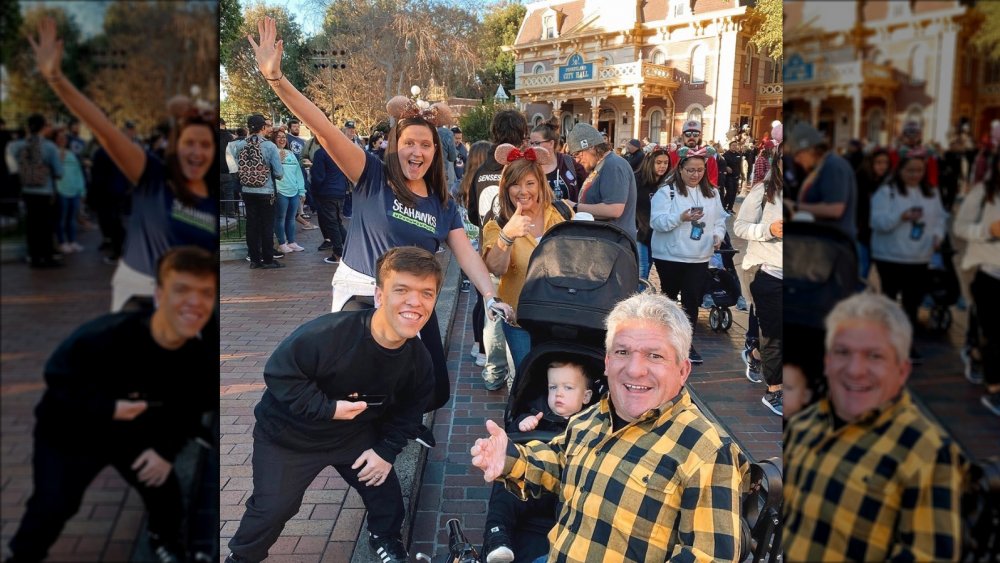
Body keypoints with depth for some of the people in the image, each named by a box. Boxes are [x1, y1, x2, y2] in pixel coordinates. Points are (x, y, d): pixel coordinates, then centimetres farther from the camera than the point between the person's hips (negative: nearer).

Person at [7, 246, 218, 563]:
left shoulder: (204, 353, -25)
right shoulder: (105, 336, -39)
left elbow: (192, 406, -7)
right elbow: (57, 377, -23)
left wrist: (167, 449, -15)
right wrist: (107, 409, -34)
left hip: (137, 433, 4)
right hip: (71, 433, -3)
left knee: (164, 489, 8)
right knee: (52, 507, 1)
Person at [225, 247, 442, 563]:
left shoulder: (418, 360, -19)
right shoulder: (326, 334, -39)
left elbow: (411, 407, -1)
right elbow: (278, 373, -27)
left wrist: (387, 449, -9)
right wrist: (326, 408, -32)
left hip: (356, 433, 4)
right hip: (289, 434, -4)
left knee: (385, 489, 11)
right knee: (272, 508, 3)